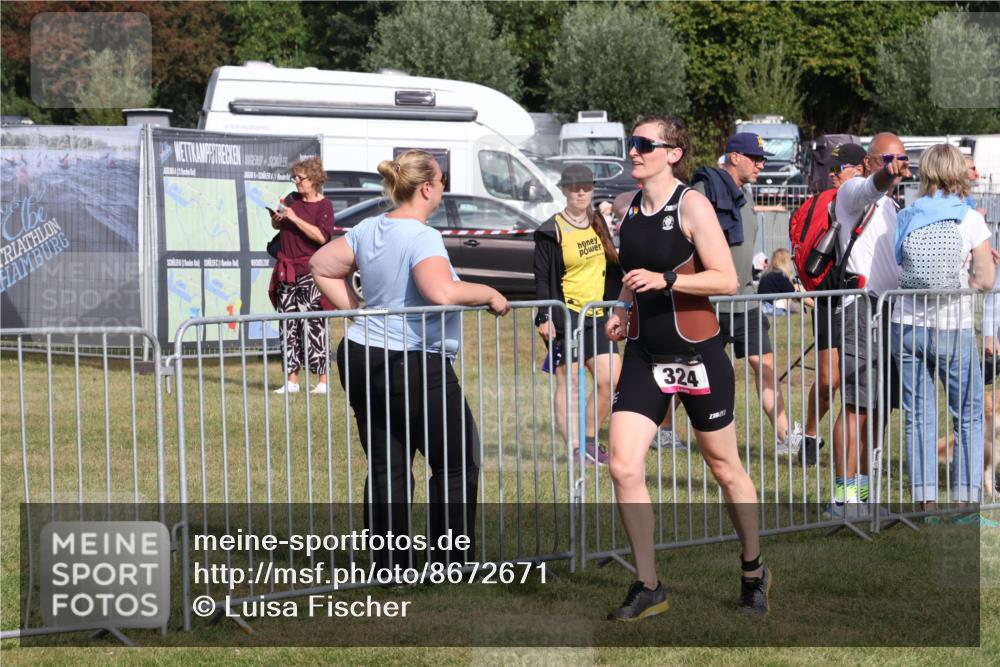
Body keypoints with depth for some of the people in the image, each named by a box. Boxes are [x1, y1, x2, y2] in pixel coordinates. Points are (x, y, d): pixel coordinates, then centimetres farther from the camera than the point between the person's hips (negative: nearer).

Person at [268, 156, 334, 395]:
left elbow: (321, 236, -19)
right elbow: (276, 226, 26)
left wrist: (295, 218, -19)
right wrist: (277, 218, 3)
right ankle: (291, 380, 8)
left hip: (310, 272, -7)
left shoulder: (324, 206, -5)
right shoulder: (292, 199, 14)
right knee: (288, 326, 5)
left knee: (314, 325, -9)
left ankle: (323, 380, -7)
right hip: (286, 272, 7)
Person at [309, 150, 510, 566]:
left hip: (361, 358, 8)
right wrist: (489, 295, -16)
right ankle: (452, 564, 5)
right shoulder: (422, 237, -16)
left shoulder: (368, 230, 8)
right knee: (456, 464, 5)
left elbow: (322, 266, 20)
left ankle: (389, 564, 10)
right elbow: (442, 292, -32)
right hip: (415, 366, -8)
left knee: (385, 466, 10)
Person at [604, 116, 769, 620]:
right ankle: (648, 588, 1)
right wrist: (623, 310, 6)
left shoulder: (691, 205, -11)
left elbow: (726, 279, -16)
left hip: (698, 355, -5)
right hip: (645, 356, 5)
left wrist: (665, 280, -26)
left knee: (724, 468, 9)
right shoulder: (629, 208, 7)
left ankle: (753, 572, 30)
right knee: (623, 466, -9)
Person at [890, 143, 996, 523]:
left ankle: (927, 503, 4)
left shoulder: (905, 218, 2)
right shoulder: (969, 219, -6)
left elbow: (894, 272, 6)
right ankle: (967, 502, 2)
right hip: (954, 327, -2)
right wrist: (960, 281, 8)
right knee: (969, 414, 8)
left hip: (908, 325, 2)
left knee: (919, 416, 7)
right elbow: (987, 279, -6)